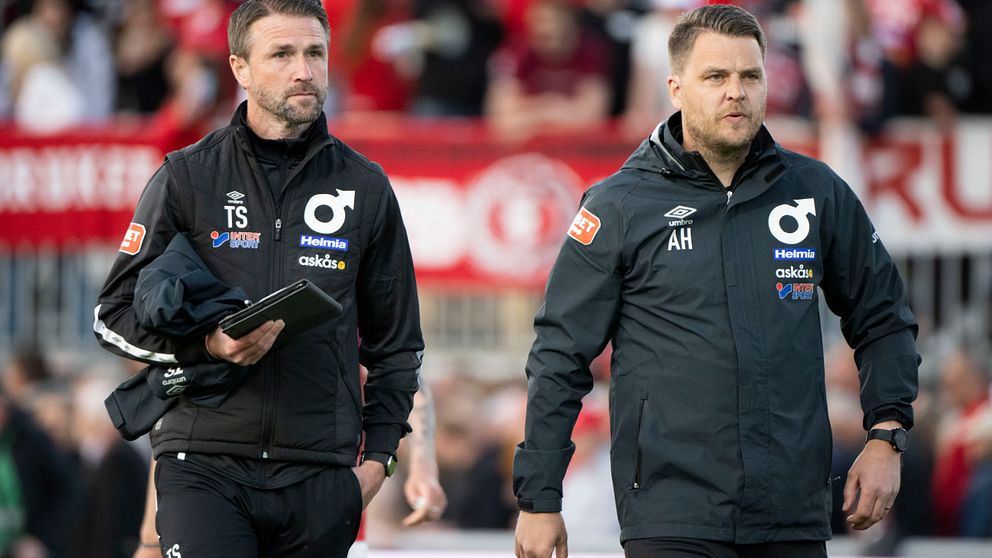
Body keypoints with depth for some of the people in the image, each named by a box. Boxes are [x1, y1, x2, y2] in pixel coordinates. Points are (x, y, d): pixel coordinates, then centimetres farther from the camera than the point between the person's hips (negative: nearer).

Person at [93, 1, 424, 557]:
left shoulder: (365, 187, 11)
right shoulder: (188, 177, 5)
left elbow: (396, 340, 18)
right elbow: (115, 315, 5)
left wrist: (378, 453, 8)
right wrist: (207, 345, -12)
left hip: (319, 477, 2)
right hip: (204, 466, -2)